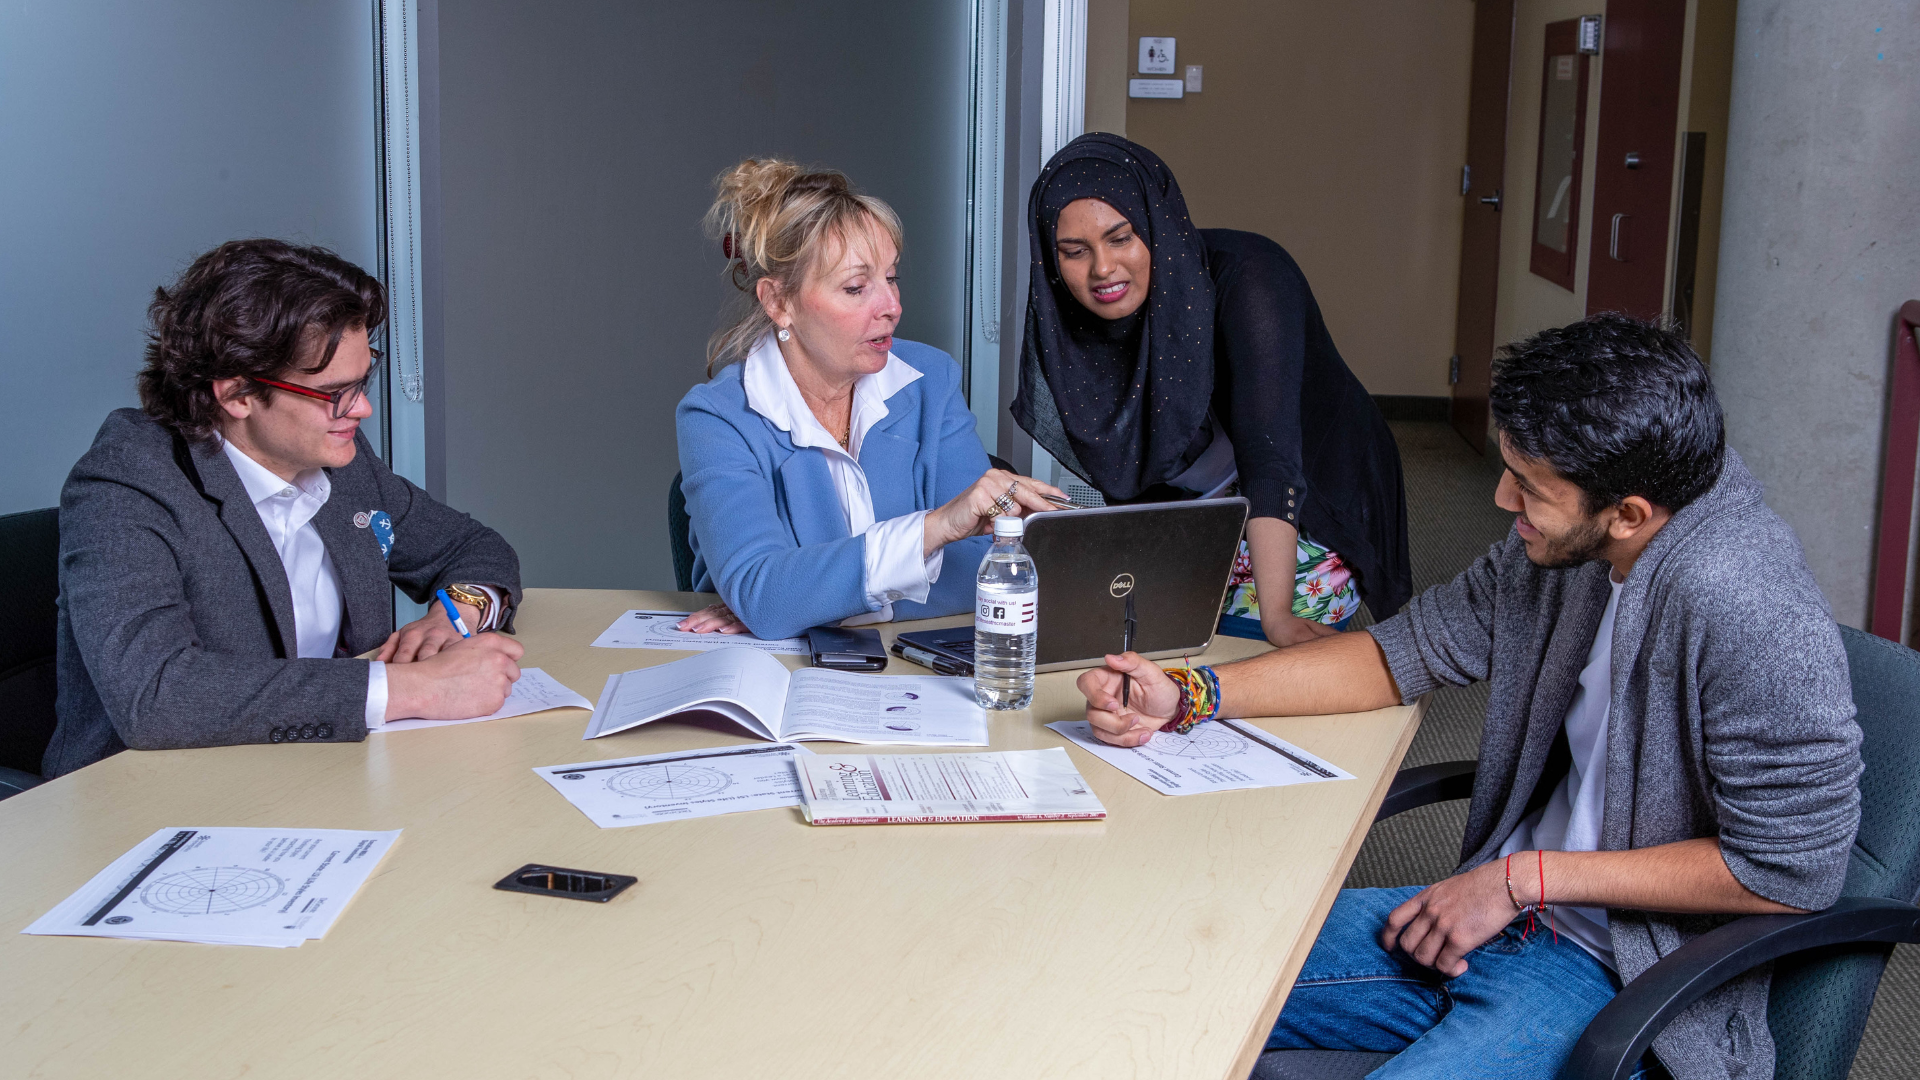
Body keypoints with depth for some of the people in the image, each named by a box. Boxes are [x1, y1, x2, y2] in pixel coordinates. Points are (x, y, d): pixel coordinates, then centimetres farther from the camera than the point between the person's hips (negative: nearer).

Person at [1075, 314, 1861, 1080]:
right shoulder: (1568, 540, -1)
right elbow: (1410, 651, 11)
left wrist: (1527, 878, -16)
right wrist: (1190, 695, 2)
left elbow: (1790, 871, -21)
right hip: (1506, 913, 8)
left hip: (1627, 973, -8)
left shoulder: (1747, 611, -25)